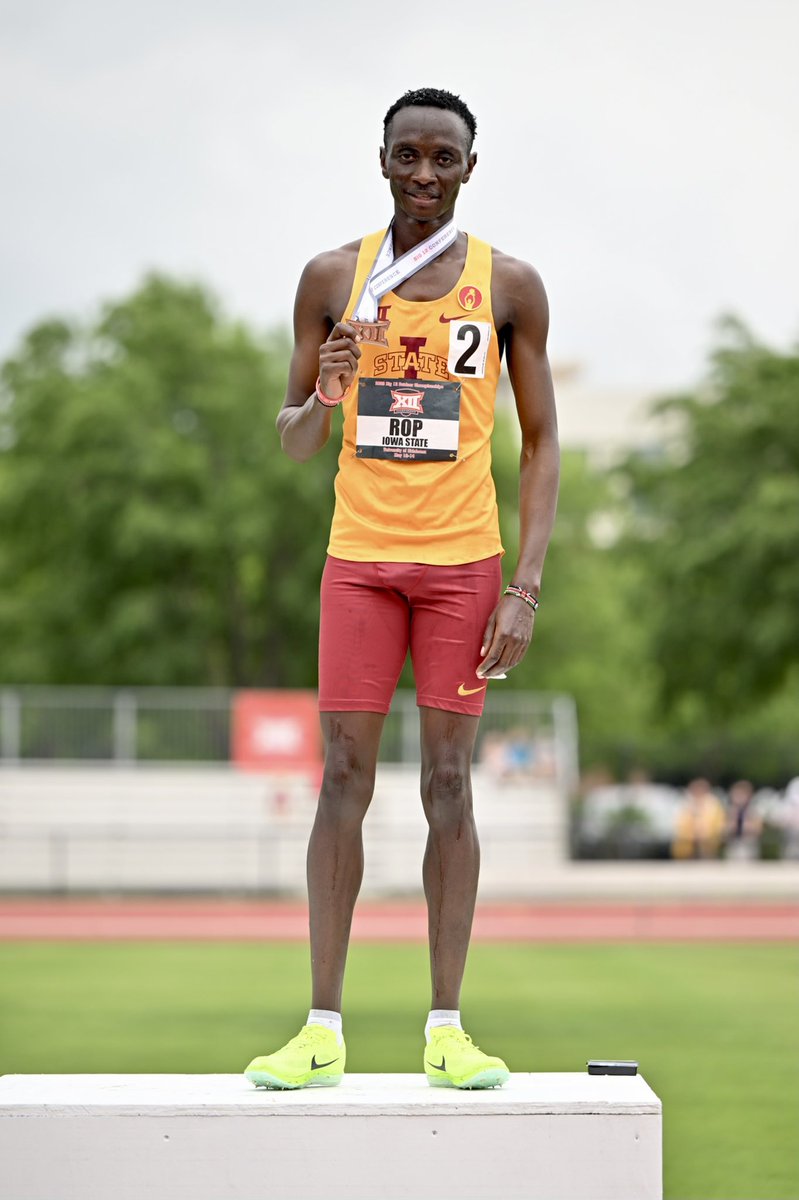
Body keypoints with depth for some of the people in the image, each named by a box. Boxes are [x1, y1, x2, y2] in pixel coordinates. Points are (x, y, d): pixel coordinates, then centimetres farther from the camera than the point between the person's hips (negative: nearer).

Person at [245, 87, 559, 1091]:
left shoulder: (509, 285, 2)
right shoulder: (332, 279, 5)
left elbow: (540, 443, 4)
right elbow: (291, 442, 9)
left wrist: (526, 587, -6)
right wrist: (323, 396, -15)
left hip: (464, 564, -1)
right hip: (359, 557, 1)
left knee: (448, 784, 0)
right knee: (343, 780, -2)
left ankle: (446, 1028, 4)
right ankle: (323, 1029, 1)